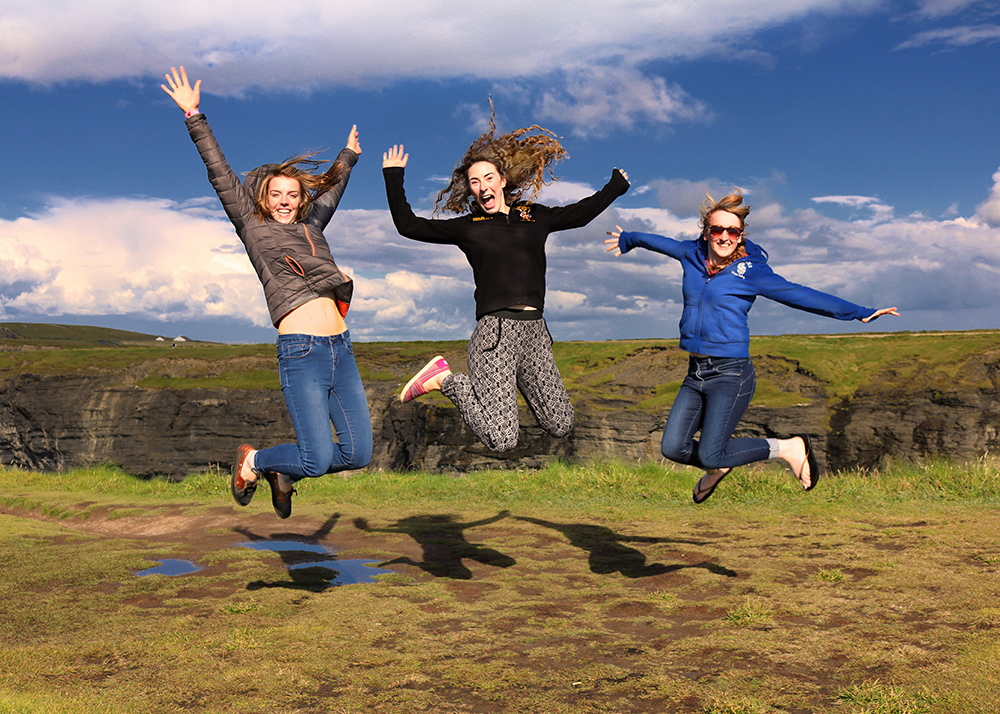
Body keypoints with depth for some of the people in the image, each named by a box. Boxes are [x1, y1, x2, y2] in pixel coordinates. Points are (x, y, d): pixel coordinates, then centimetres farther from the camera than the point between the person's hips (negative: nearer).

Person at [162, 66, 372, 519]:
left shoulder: (311, 225, 22)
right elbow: (220, 174, 7)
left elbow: (333, 188, 40)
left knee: (358, 454, 2)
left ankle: (285, 472, 28)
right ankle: (252, 461, 21)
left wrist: (349, 155, 53)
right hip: (301, 351, -6)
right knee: (318, 459, -10)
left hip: (341, 348, 6)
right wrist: (194, 117, 5)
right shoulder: (253, 227, 10)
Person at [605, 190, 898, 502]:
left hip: (731, 374, -5)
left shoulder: (750, 271, -6)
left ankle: (790, 448, 9)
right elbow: (659, 242, 27)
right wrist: (627, 239, 46)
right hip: (695, 373, 5)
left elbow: (801, 295, -10)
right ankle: (717, 468, 30)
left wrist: (859, 312, -16)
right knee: (673, 447, -4)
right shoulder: (691, 255, 7)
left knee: (710, 455, -14)